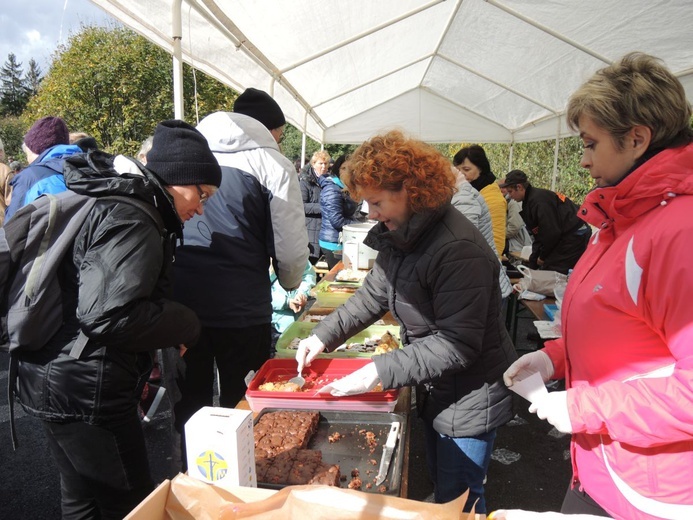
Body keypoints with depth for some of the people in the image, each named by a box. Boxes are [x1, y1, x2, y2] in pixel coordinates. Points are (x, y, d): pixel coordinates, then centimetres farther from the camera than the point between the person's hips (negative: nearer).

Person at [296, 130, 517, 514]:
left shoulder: (458, 250, -30)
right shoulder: (400, 236, 0)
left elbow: (456, 345, -30)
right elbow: (374, 294, 7)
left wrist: (379, 373, -30)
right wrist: (324, 336, -4)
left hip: (470, 400, -8)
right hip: (436, 392, 8)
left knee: (458, 500, 11)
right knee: (441, 488, 26)